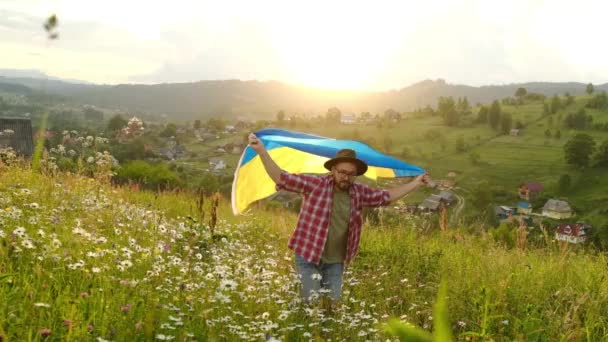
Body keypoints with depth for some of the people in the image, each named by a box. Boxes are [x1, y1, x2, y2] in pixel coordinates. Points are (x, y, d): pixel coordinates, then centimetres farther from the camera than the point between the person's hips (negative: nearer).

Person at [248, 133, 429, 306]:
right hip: (308, 257, -4)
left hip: (336, 262, 4)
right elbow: (281, 178, -17)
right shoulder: (315, 184, -13)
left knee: (333, 303, 10)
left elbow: (387, 196, 15)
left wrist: (415, 183, 14)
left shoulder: (359, 192, 1)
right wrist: (261, 151, -28)